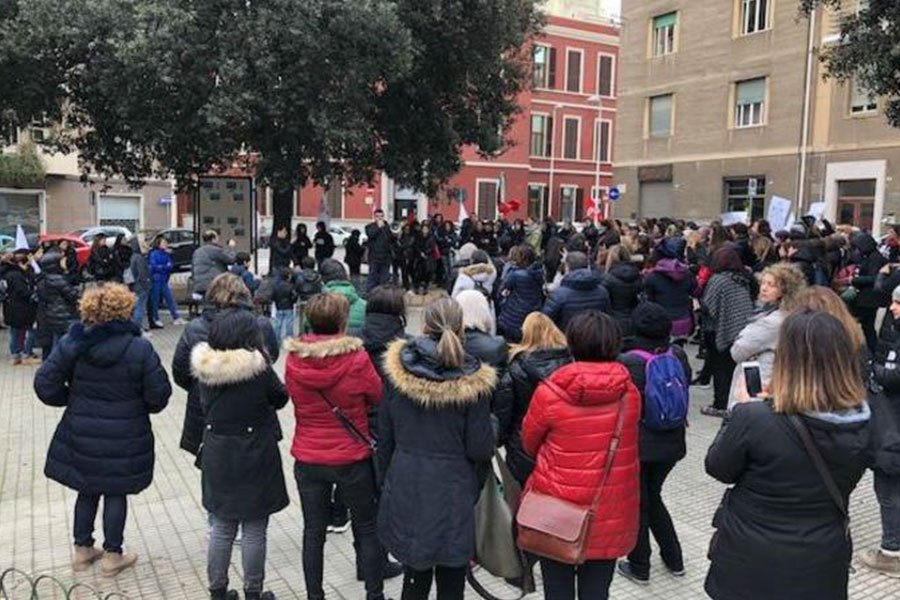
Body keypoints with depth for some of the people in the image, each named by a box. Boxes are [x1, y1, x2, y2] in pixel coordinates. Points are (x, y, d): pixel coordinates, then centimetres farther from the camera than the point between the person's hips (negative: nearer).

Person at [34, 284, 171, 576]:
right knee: (116, 493, 12)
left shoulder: (71, 344, -7)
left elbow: (45, 383, -5)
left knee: (87, 491, 21)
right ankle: (112, 556, 23)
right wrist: (139, 406, 8)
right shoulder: (140, 348, -16)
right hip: (125, 437, -3)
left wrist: (71, 399, 12)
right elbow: (159, 393, -13)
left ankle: (82, 550, 35)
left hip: (82, 434, 3)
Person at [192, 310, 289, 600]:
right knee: (254, 530, 10)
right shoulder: (258, 368, -20)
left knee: (222, 527, 19)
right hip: (254, 456, -4)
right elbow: (280, 397, -4)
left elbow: (205, 405, 9)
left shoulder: (205, 369, -6)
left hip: (217, 455, 5)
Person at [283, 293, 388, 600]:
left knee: (313, 532, 16)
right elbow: (377, 396, -5)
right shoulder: (357, 359, -19)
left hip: (307, 460, 3)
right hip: (352, 459, -2)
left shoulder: (294, 360, -9)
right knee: (368, 528, 15)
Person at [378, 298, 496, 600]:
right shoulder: (472, 382, -15)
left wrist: (386, 480, 15)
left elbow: (385, 437, 2)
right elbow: (480, 449, -12)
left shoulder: (397, 371, -6)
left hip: (406, 490, 3)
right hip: (453, 494, -3)